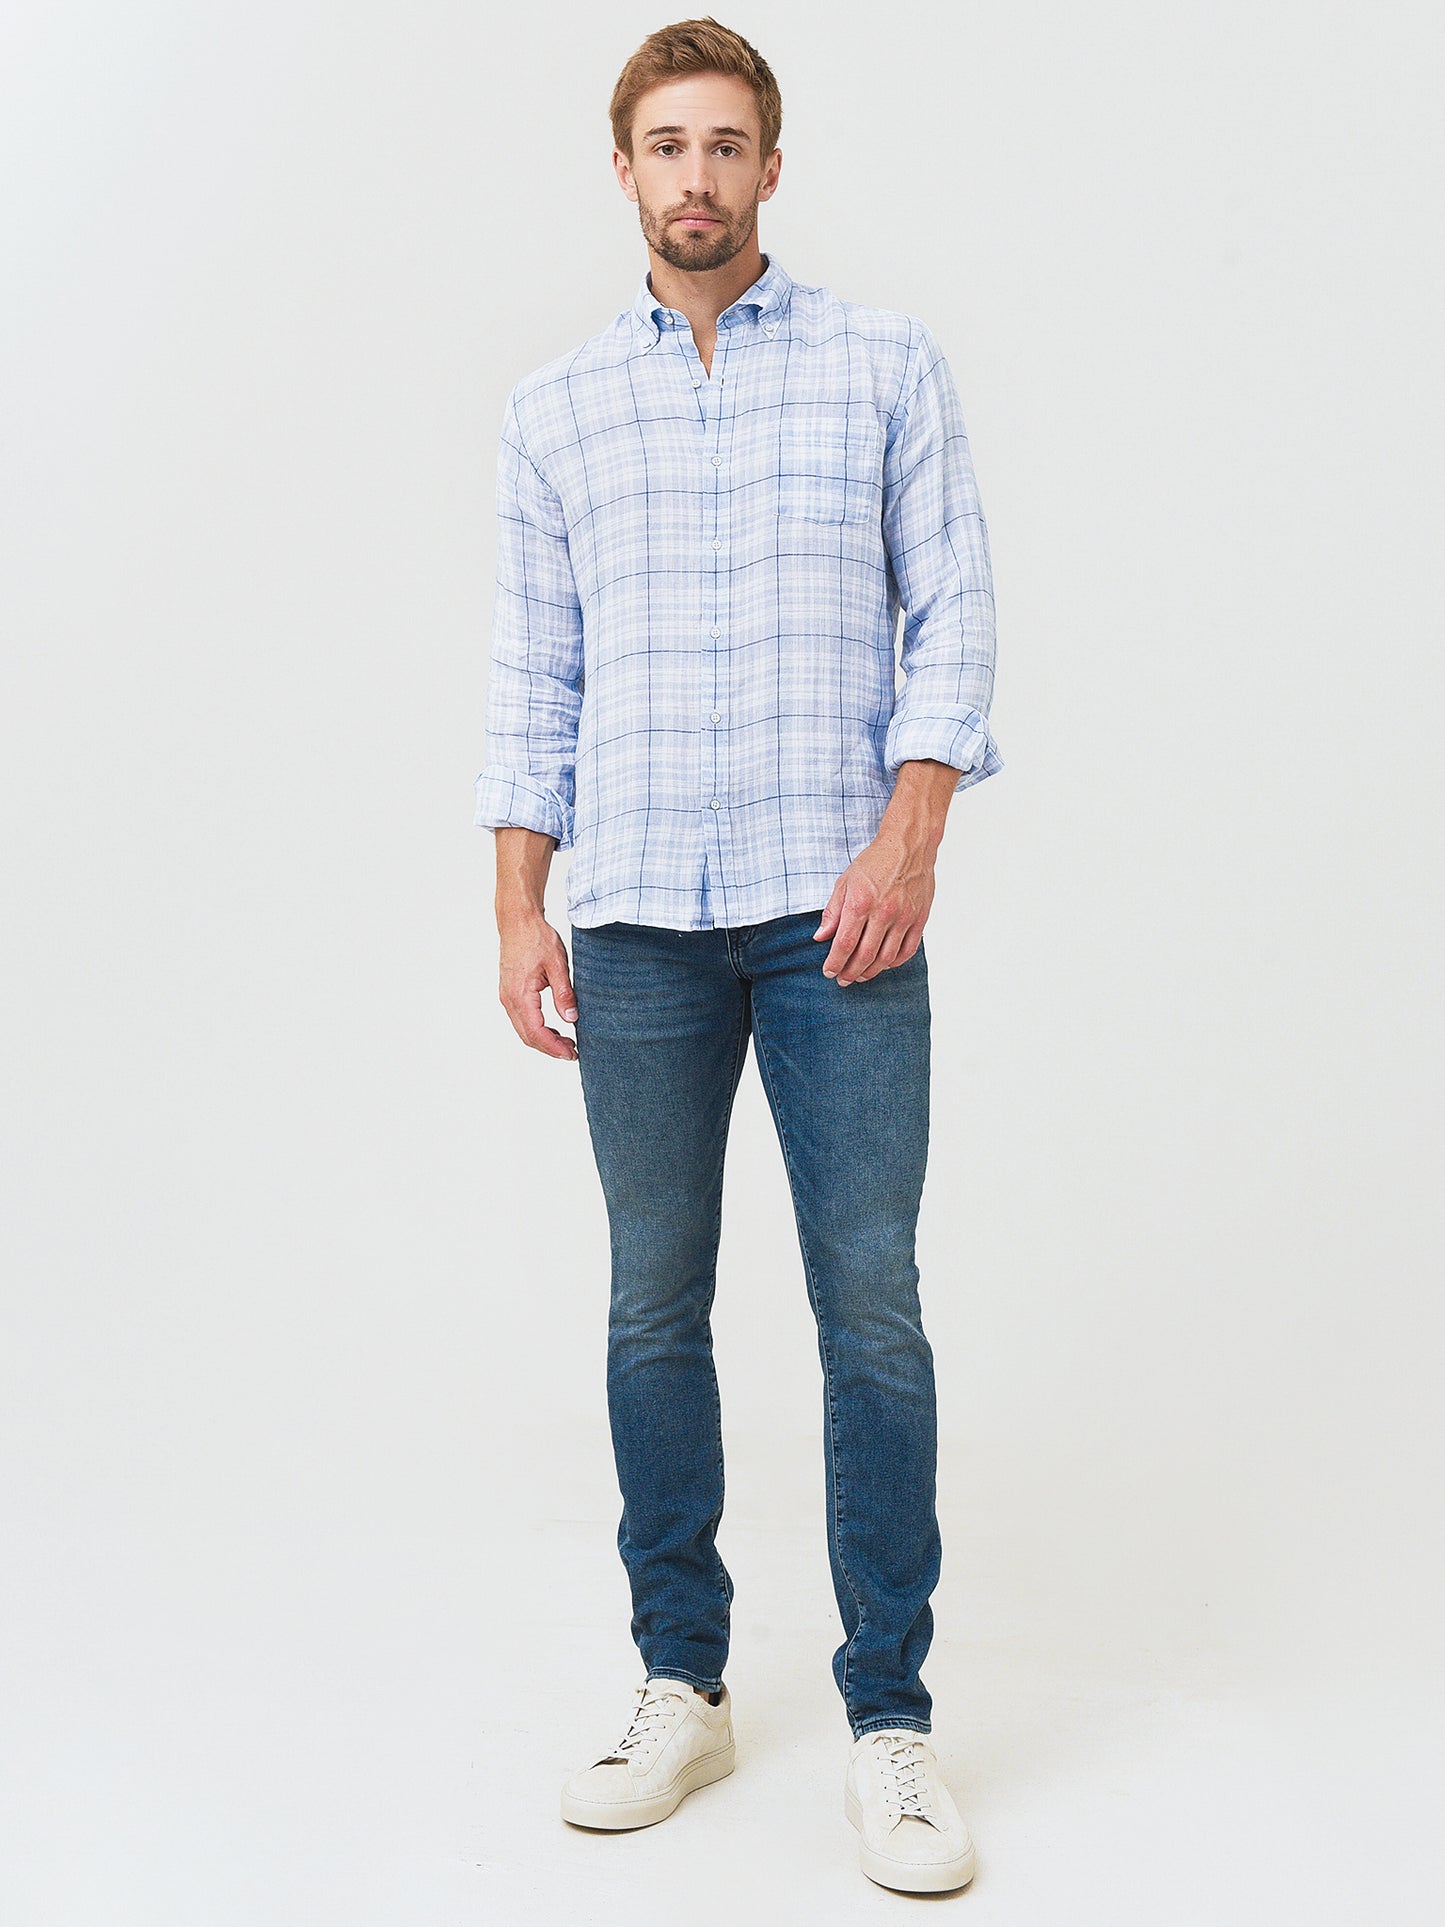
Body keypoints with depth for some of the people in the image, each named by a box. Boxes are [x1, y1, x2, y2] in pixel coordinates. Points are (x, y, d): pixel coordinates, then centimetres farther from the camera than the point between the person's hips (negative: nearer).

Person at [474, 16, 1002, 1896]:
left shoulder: (886, 363, 7)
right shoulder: (554, 408, 13)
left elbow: (951, 615, 2)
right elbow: (535, 678, 11)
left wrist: (909, 834, -11)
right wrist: (520, 909, 4)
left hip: (835, 913, -2)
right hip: (639, 923, 2)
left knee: (872, 1307, -2)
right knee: (655, 1309, 7)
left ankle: (890, 1721, 8)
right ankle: (682, 1686, 20)